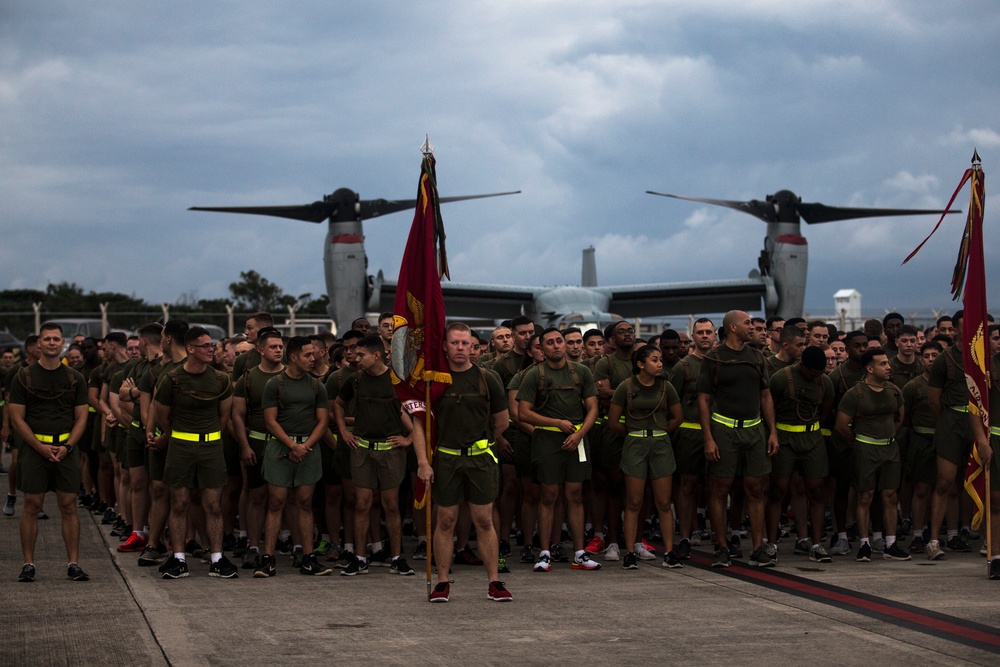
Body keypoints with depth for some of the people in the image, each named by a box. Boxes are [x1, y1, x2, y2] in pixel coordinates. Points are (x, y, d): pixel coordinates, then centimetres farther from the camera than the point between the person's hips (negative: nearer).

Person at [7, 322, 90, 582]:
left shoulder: (75, 378, 9)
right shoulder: (24, 377, 2)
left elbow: (81, 417, 8)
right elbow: (17, 417, -1)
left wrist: (67, 446, -9)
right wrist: (41, 447, -12)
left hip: (66, 449, 1)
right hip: (34, 448, -1)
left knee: (69, 506, 0)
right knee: (32, 506, -1)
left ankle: (73, 563, 4)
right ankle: (28, 564, 5)